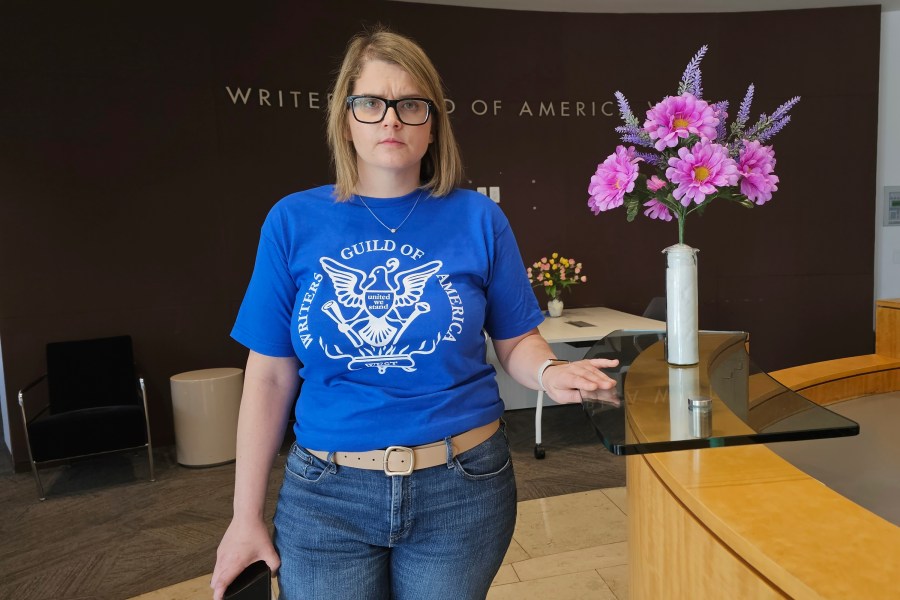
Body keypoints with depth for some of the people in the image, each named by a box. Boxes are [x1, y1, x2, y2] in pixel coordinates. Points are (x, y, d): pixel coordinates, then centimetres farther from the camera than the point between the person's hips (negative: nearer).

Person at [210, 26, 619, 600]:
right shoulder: (294, 221, -4)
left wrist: (551, 373, -21)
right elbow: (271, 375, -1)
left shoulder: (479, 219, -4)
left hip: (460, 487, 1)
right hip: (326, 493, 1)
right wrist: (247, 516, 2)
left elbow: (516, 340, 2)